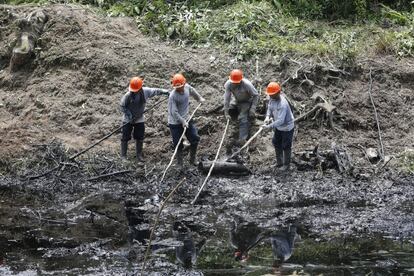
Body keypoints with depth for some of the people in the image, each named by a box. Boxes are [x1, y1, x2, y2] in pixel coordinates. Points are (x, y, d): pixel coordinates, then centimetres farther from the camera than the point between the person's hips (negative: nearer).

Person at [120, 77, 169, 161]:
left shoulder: (145, 92, -15)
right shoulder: (128, 95, -22)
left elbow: (154, 91, 4)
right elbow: (123, 106, -12)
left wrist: (164, 91, 8)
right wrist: (130, 115, -19)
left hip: (140, 119, 3)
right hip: (128, 120, -3)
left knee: (140, 138, 11)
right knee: (125, 138, 2)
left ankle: (139, 155, 25)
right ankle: (123, 156, 11)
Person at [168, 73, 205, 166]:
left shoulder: (187, 87, -6)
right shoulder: (173, 96, -24)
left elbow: (193, 91, 21)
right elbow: (174, 112, -22)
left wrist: (199, 98, 35)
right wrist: (183, 122, -21)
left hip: (186, 120, 6)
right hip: (175, 123, -6)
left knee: (195, 139, 6)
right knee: (178, 145, 2)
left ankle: (192, 160, 22)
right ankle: (180, 164, 16)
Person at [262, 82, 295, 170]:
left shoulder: (282, 104, -36)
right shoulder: (272, 99, -11)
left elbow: (280, 120, -38)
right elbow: (270, 108, 7)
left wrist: (269, 126, -39)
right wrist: (268, 117, -13)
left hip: (287, 127, -9)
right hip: (278, 127, 9)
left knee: (286, 146, 4)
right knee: (276, 143, 20)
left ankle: (286, 165, 22)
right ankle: (279, 162, 37)